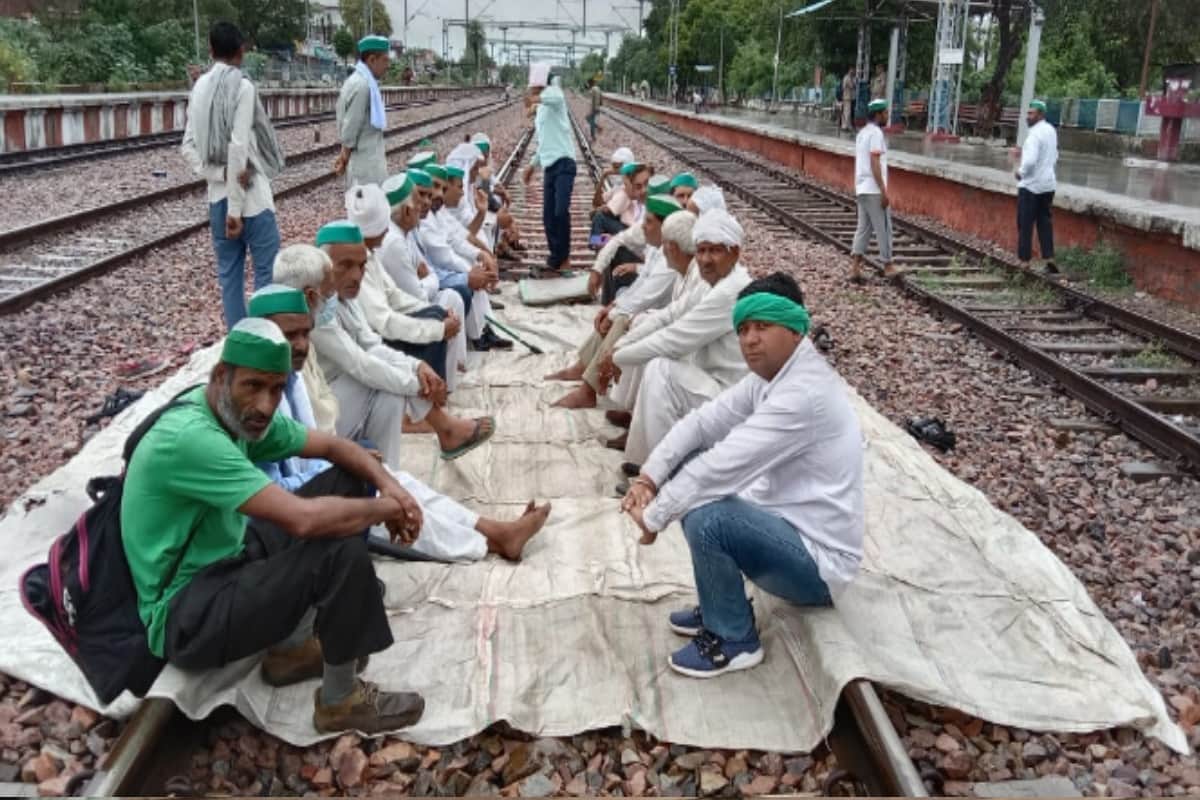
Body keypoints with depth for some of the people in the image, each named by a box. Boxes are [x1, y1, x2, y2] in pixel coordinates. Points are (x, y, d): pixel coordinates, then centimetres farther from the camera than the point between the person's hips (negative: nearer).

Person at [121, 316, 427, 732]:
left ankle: (293, 647, 9)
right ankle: (341, 701, -2)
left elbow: (333, 446, 9)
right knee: (342, 551, -27)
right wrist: (385, 509, -19)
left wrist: (390, 486, -10)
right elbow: (303, 519, -35)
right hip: (185, 617, -10)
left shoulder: (242, 415, -2)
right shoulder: (191, 437, -30)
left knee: (344, 483, 4)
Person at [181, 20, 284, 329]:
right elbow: (238, 148, -17)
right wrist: (236, 209, -16)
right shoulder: (242, 86, -11)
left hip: (218, 196, 7)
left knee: (229, 273, 10)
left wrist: (220, 175, -6)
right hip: (249, 195, -7)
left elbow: (188, 148, 5)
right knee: (268, 270, -1)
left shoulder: (200, 87, 9)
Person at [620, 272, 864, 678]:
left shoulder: (804, 393, -27)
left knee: (705, 519, -29)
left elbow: (723, 465, -28)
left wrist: (654, 515, -17)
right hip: (788, 525, 10)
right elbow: (703, 420, 2)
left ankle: (733, 640, -2)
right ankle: (718, 607, 15)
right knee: (692, 472, 6)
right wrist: (649, 477, -11)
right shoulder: (773, 373, 3)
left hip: (818, 559, -10)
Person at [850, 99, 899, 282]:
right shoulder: (876, 133, -12)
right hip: (874, 190, -9)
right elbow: (875, 163, -18)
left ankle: (855, 268, 4)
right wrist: (884, 191, -19)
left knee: (864, 227, 9)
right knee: (883, 228, 0)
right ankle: (888, 266, 6)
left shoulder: (862, 133, 16)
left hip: (861, 189, 9)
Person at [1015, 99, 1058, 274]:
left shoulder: (1035, 134, -18)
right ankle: (1049, 259, 8)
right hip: (1048, 183, 8)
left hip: (1030, 185, -8)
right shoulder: (1051, 131, 11)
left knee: (1025, 225, 0)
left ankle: (1025, 262, 2)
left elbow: (1030, 160, -27)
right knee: (1045, 222, 13)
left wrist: (1021, 172, -10)